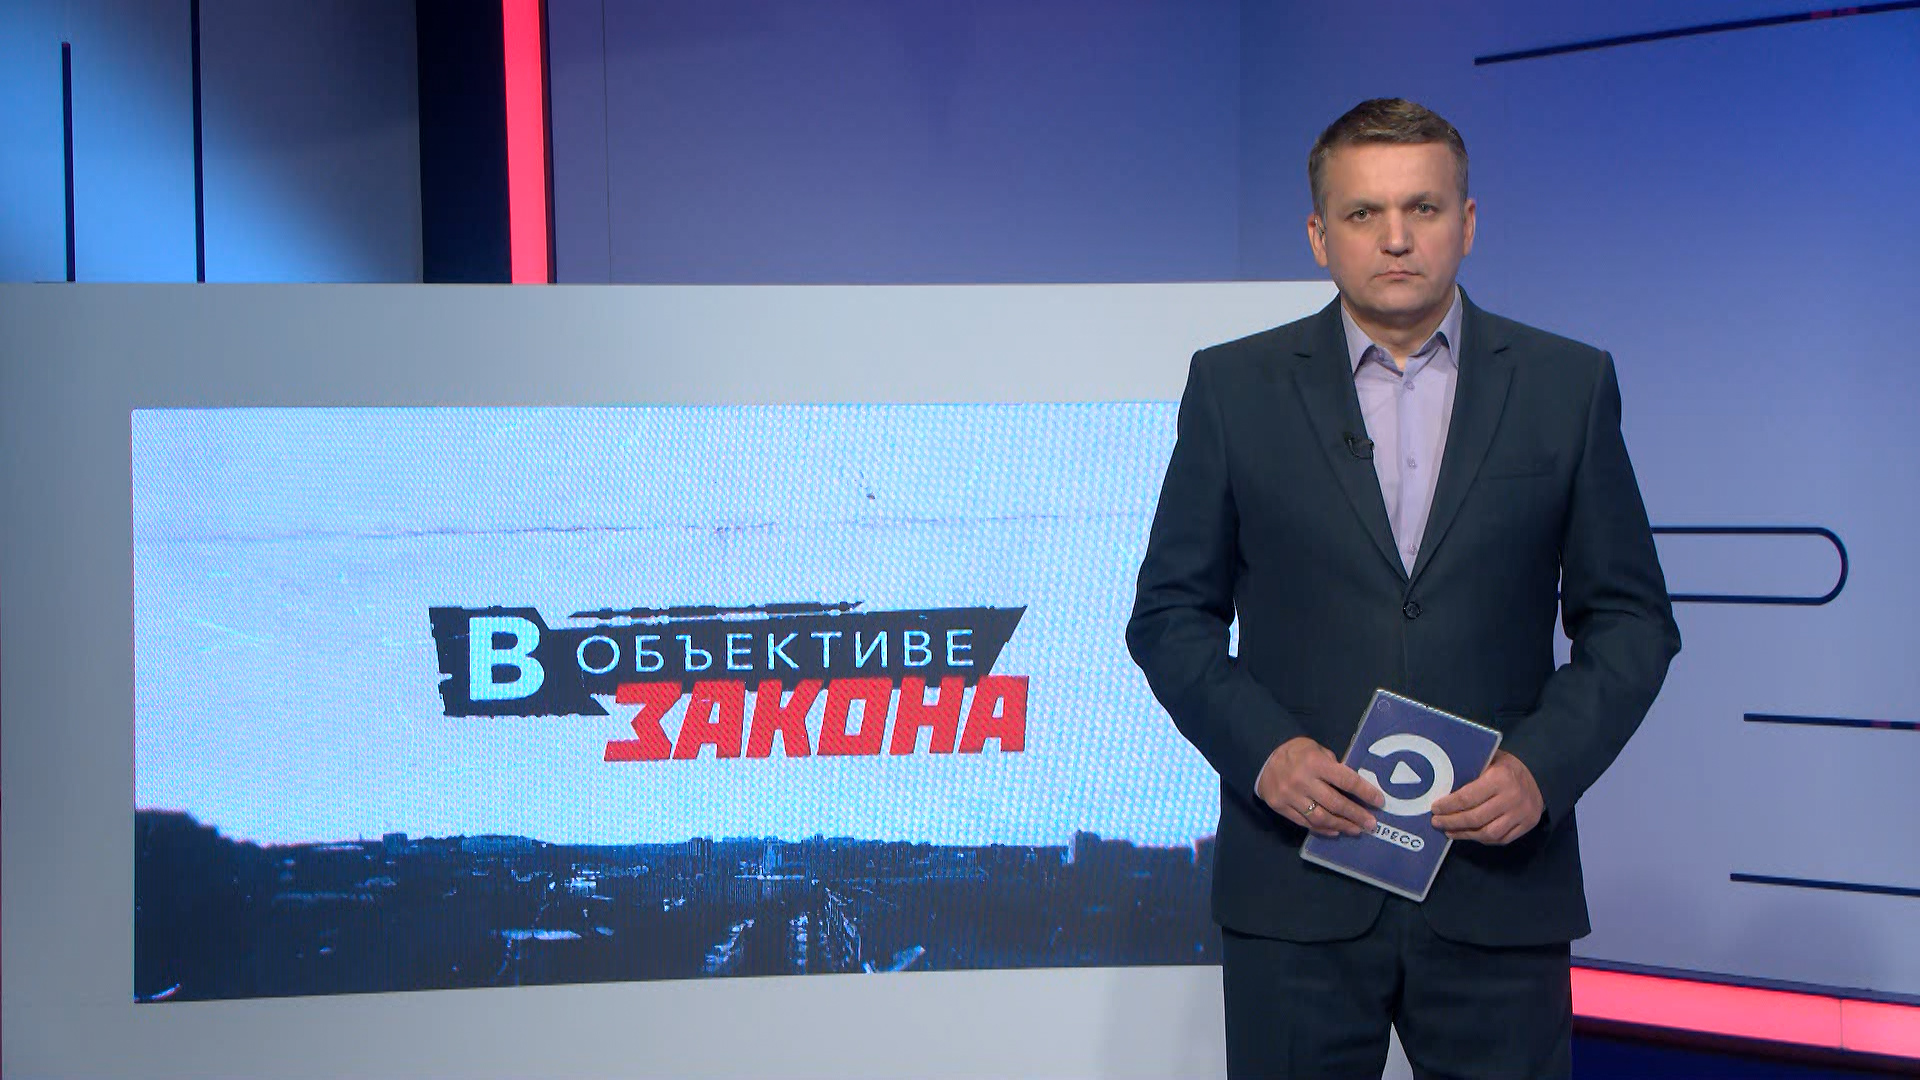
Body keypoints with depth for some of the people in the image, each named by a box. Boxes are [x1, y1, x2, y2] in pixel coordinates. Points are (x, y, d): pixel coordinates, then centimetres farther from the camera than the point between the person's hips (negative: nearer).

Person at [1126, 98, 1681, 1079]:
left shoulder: (1570, 385, 5)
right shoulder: (1234, 385, 3)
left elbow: (1631, 619, 6)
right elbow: (1170, 613, 5)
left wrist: (1544, 763, -9)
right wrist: (1263, 751, -11)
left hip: (1500, 883, 1)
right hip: (1296, 883, 0)